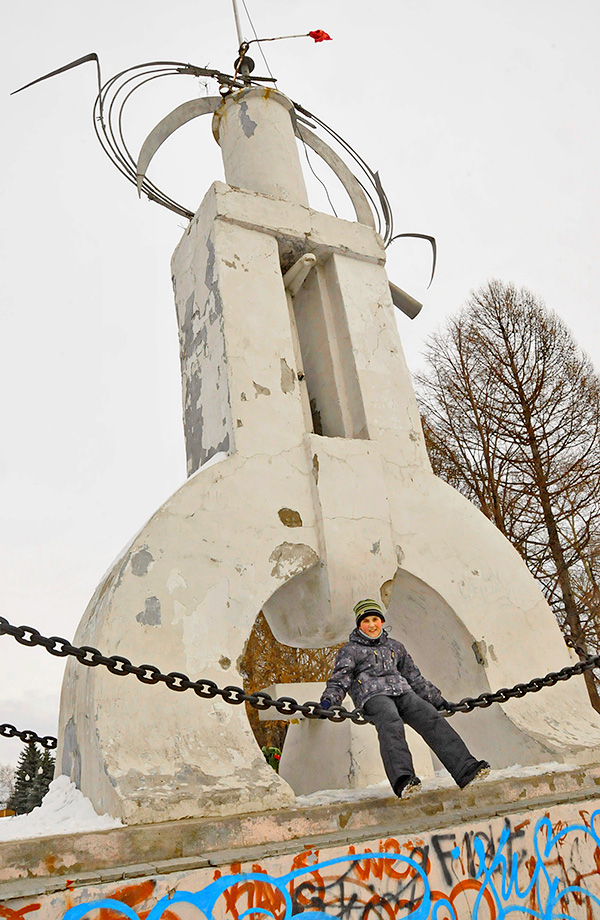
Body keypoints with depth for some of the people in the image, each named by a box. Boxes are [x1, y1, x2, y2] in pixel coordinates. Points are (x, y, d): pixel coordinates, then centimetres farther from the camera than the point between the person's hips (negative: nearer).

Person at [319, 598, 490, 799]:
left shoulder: (395, 647, 30)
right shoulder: (350, 650, 18)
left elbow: (415, 677, 34)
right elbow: (339, 680, 5)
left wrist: (438, 700, 30)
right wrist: (328, 700, -15)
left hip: (403, 692, 4)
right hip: (372, 695, -4)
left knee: (432, 719, -25)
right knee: (391, 725, -36)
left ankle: (466, 770, -36)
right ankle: (402, 779, -53)